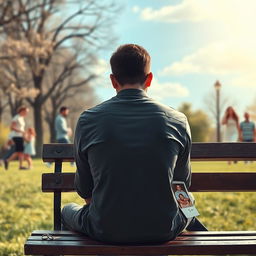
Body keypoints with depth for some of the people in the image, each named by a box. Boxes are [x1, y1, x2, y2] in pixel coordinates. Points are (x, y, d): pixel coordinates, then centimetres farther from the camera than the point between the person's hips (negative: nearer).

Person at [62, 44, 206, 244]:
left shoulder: (88, 120, -6)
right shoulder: (178, 121, -4)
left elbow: (84, 190, 4)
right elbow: (183, 182, 9)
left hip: (104, 230, -1)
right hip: (163, 231, 1)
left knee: (69, 211, 33)